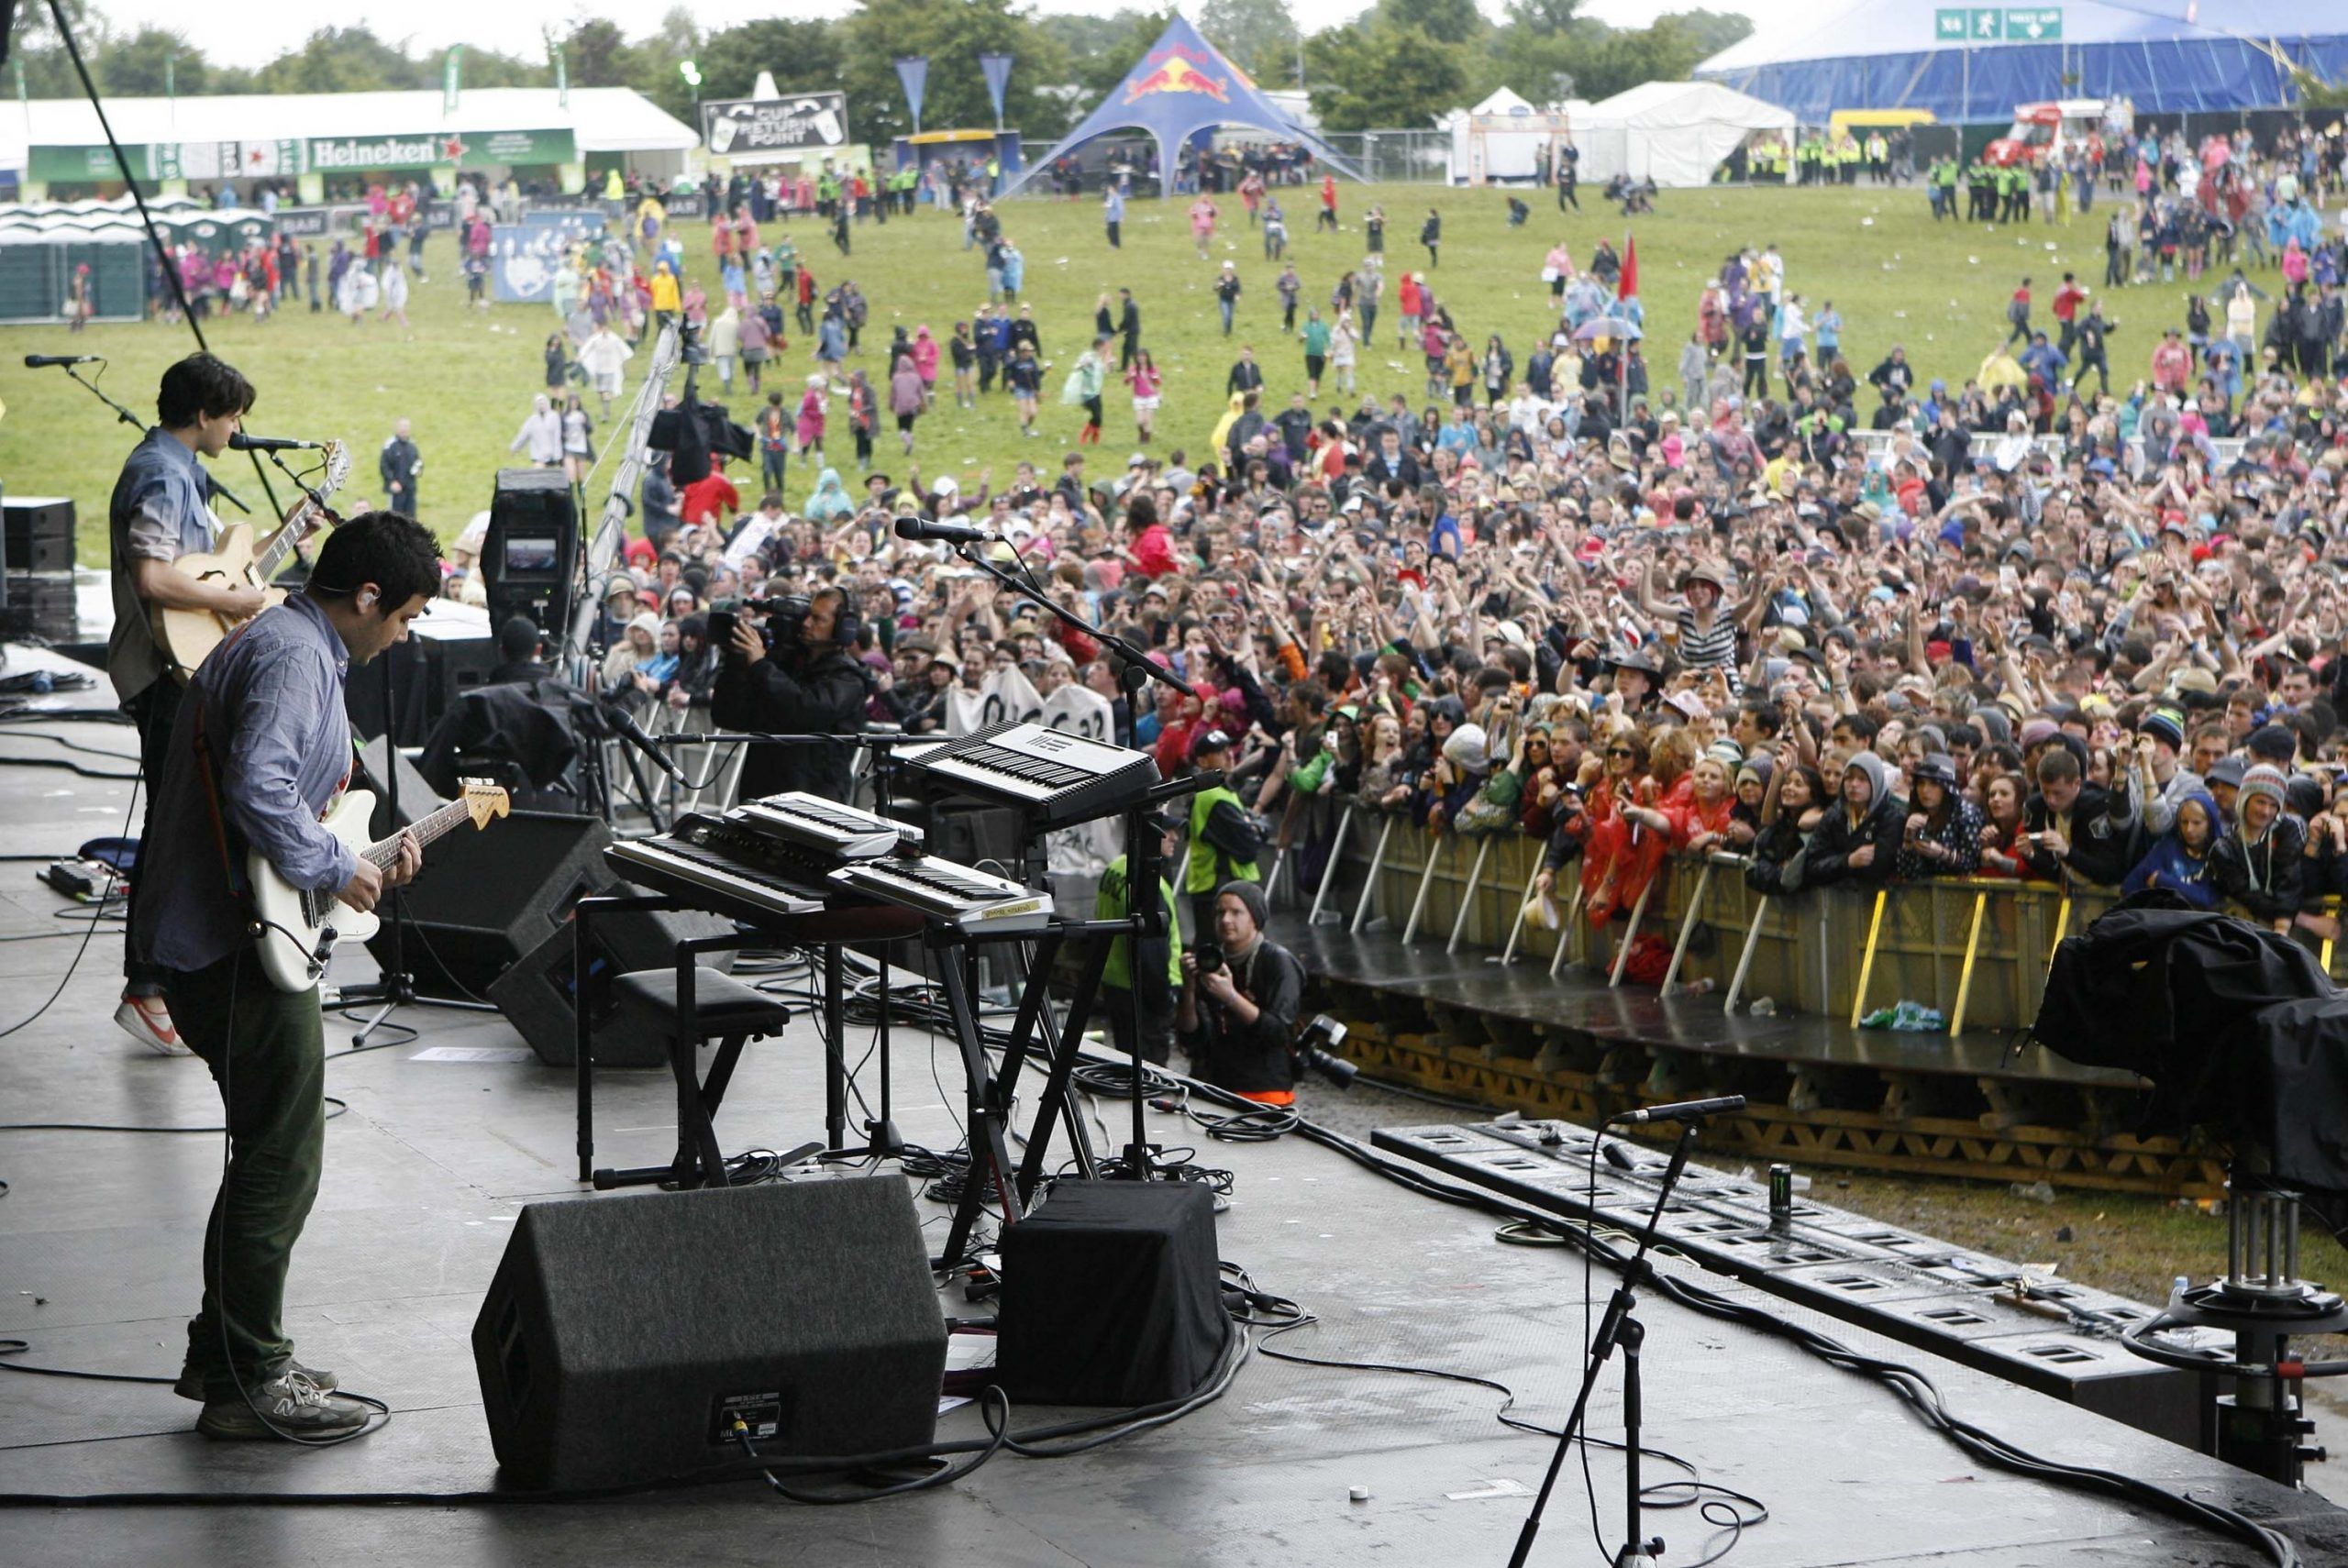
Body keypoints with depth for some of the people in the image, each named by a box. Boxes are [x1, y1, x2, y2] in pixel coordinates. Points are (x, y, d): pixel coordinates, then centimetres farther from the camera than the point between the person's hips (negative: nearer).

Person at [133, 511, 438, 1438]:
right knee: (281, 1163, -5)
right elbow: (258, 786, -30)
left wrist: (370, 859, 14)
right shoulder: (291, 656, -16)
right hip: (239, 946, -11)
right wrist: (336, 872, -19)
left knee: (270, 1153, 19)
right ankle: (247, 1382, 2)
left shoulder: (292, 649, 19)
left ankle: (224, 1353, 27)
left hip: (206, 937, 11)